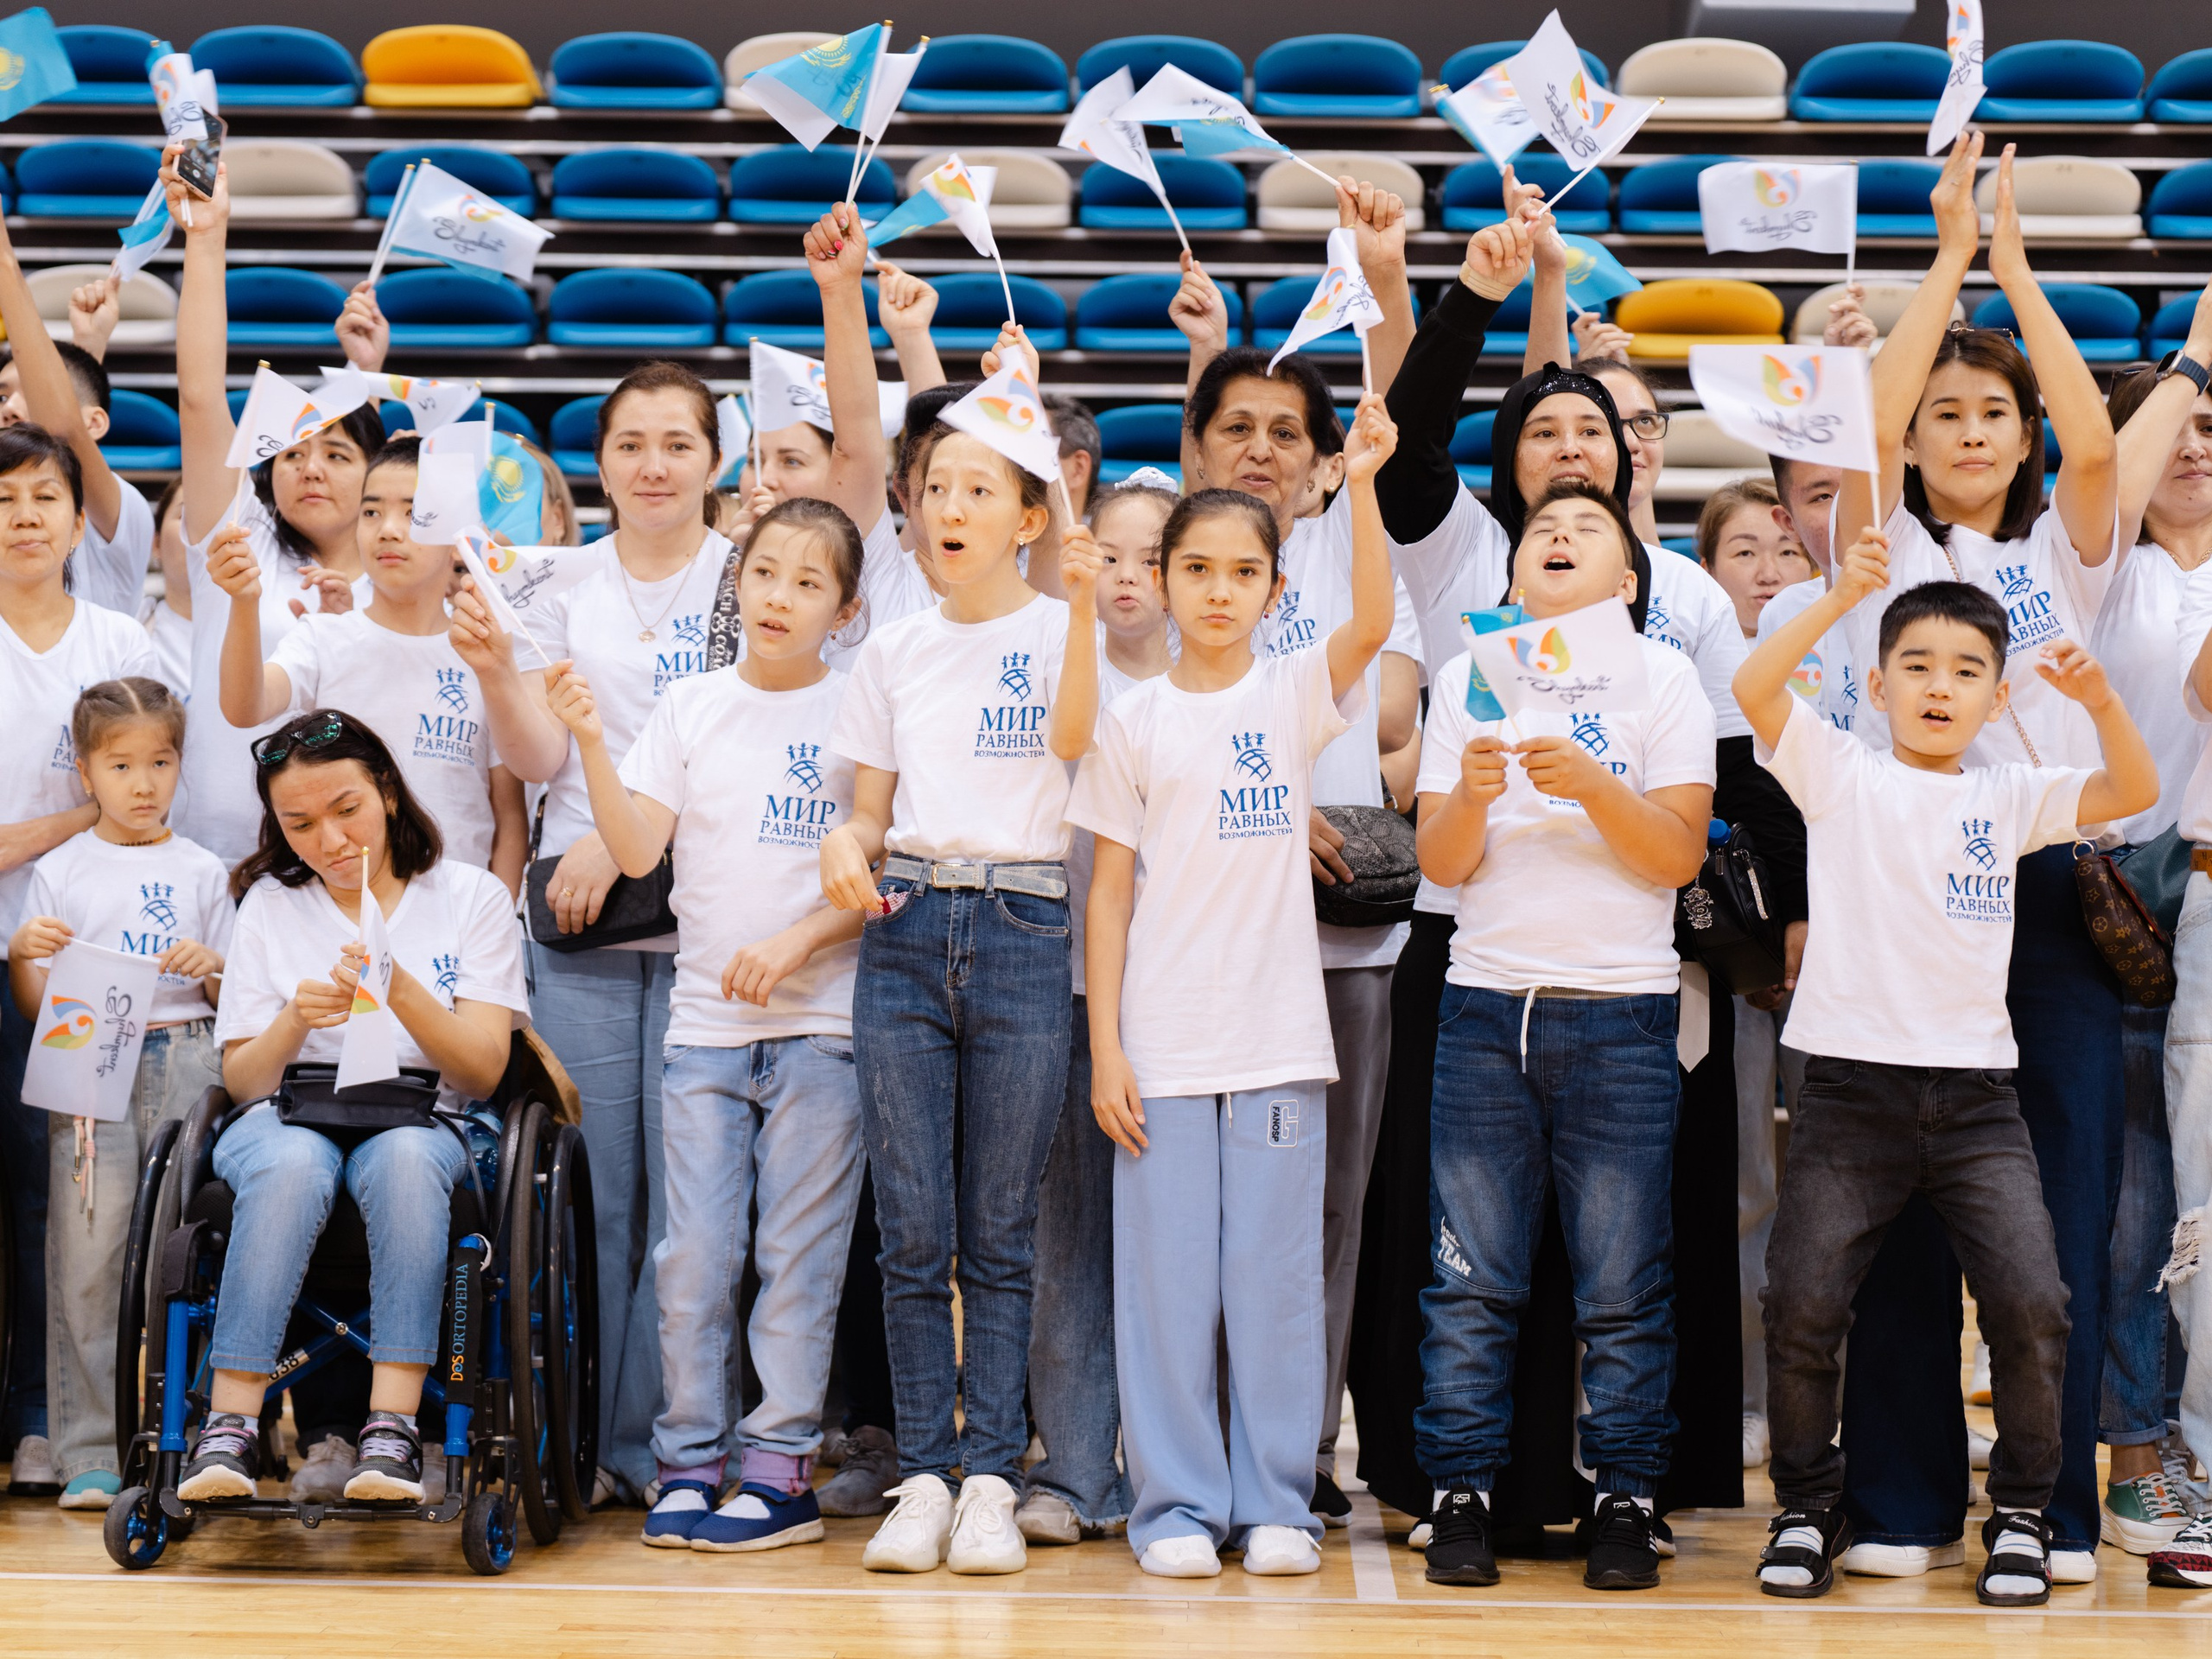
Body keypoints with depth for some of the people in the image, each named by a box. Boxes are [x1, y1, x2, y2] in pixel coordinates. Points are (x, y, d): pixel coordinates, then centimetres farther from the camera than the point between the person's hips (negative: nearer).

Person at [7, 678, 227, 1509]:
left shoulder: (201, 871, 14)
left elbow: (234, 999, 16)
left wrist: (213, 969, -4)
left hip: (187, 1059, 1)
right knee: (87, 1250, -7)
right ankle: (89, 1452, -4)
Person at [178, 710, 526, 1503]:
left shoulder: (472, 896, 7)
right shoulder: (270, 905, 13)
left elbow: (484, 1069, -2)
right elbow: (240, 1080, 9)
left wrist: (403, 993, -18)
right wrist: (294, 1021, -13)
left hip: (425, 1119, -1)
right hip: (294, 1116, 1)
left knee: (404, 1156, -38)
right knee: (292, 1163, -36)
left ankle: (392, 1424, -43)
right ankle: (230, 1425, -39)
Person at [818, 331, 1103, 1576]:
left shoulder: (1058, 628, 5)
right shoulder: (893, 651, 14)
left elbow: (1071, 736, -15)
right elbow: (871, 806, 16)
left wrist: (1082, 607, -27)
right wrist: (846, 843, -7)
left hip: (1022, 936, -3)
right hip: (905, 931, 3)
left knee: (1000, 1236, 0)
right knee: (913, 1234, 0)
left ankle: (992, 1481, 4)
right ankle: (924, 1475, 6)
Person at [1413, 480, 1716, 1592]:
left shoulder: (1662, 677, 5)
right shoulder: (1467, 678, 11)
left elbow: (1679, 855, -3)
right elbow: (1441, 863, 5)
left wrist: (1593, 785, -18)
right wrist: (1473, 794, -15)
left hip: (1620, 1012, -2)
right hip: (1486, 1007, 2)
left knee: (1623, 1289, 0)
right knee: (1470, 1281, 1)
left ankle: (1623, 1500, 8)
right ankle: (1462, 1496, 7)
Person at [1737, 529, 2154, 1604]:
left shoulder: (2007, 797, 13)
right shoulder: (1841, 777, 7)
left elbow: (2134, 792, 1)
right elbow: (1753, 688, -9)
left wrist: (2097, 698, -16)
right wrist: (1841, 597, -18)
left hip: (1975, 1092, 2)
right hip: (1851, 1089, -1)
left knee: (2031, 1305, -11)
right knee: (1800, 1307, -7)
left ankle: (2022, 1514, 8)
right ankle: (1808, 1507, 14)